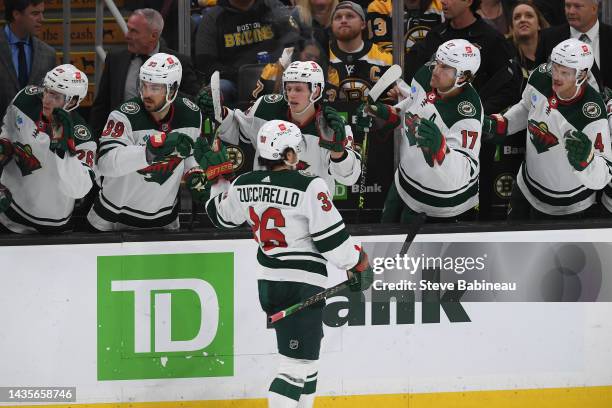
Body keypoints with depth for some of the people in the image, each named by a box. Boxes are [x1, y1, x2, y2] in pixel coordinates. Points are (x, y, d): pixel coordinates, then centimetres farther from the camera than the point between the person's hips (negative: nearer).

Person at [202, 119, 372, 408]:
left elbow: (220, 216, 21)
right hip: (303, 284, -8)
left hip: (268, 281, 8)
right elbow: (332, 238, -15)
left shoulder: (244, 186, 1)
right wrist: (359, 263, 3)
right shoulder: (309, 187, -17)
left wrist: (222, 180, 40)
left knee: (307, 352, 25)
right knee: (297, 362, -8)